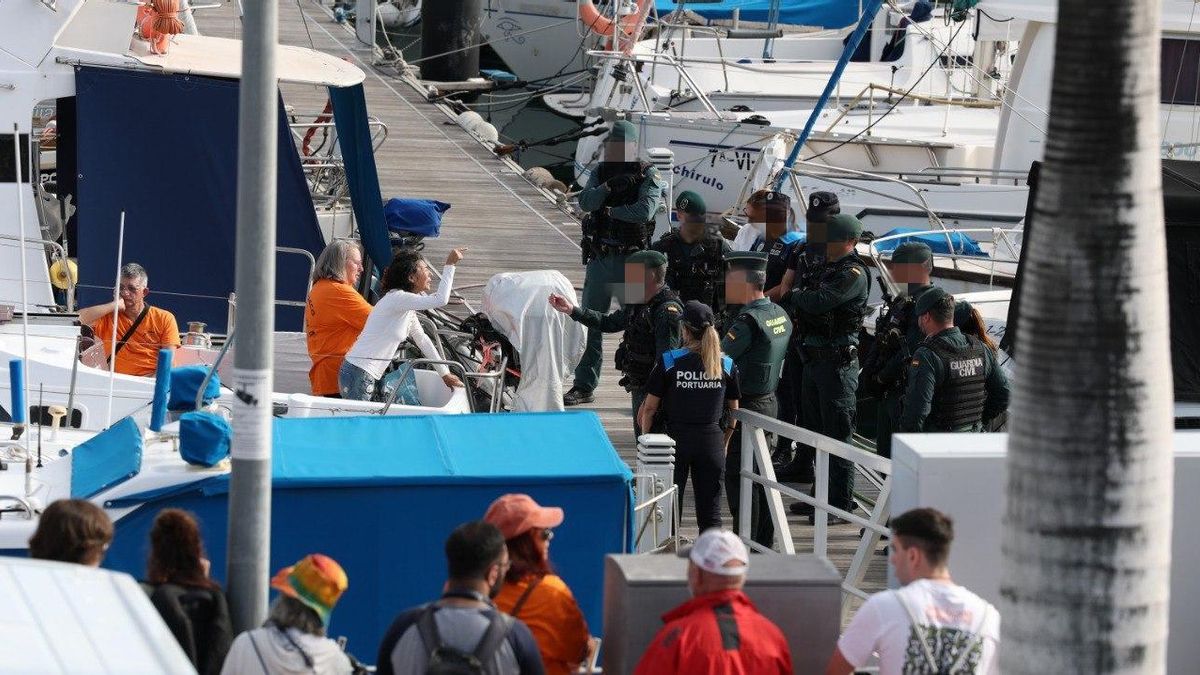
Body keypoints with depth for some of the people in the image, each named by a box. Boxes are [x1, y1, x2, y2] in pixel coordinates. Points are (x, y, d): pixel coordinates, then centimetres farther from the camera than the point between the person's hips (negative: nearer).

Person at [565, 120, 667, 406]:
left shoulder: (648, 176, -4)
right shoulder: (600, 173, 10)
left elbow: (645, 211, -20)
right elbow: (585, 202, -7)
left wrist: (610, 210, -10)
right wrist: (608, 188, -22)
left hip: (630, 261, -5)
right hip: (599, 260, 5)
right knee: (590, 323, 7)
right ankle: (584, 386, 13)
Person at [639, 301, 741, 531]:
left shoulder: (668, 361, -8)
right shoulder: (726, 365, 0)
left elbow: (650, 408, -5)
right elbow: (733, 410, 7)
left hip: (675, 438, -2)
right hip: (712, 440, 2)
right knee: (710, 512, 7)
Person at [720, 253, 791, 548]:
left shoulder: (749, 321, -21)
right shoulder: (779, 314, 8)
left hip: (747, 409, -9)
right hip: (768, 400, 9)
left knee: (738, 477, -3)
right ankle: (764, 542, 24)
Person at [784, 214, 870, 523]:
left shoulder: (853, 274, -15)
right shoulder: (825, 268, 15)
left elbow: (818, 302, -24)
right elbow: (805, 306, 17)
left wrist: (795, 295, -5)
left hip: (838, 362, -10)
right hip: (814, 358, 10)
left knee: (837, 436, -5)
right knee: (816, 431, 17)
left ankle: (842, 504, 0)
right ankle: (825, 498, 27)